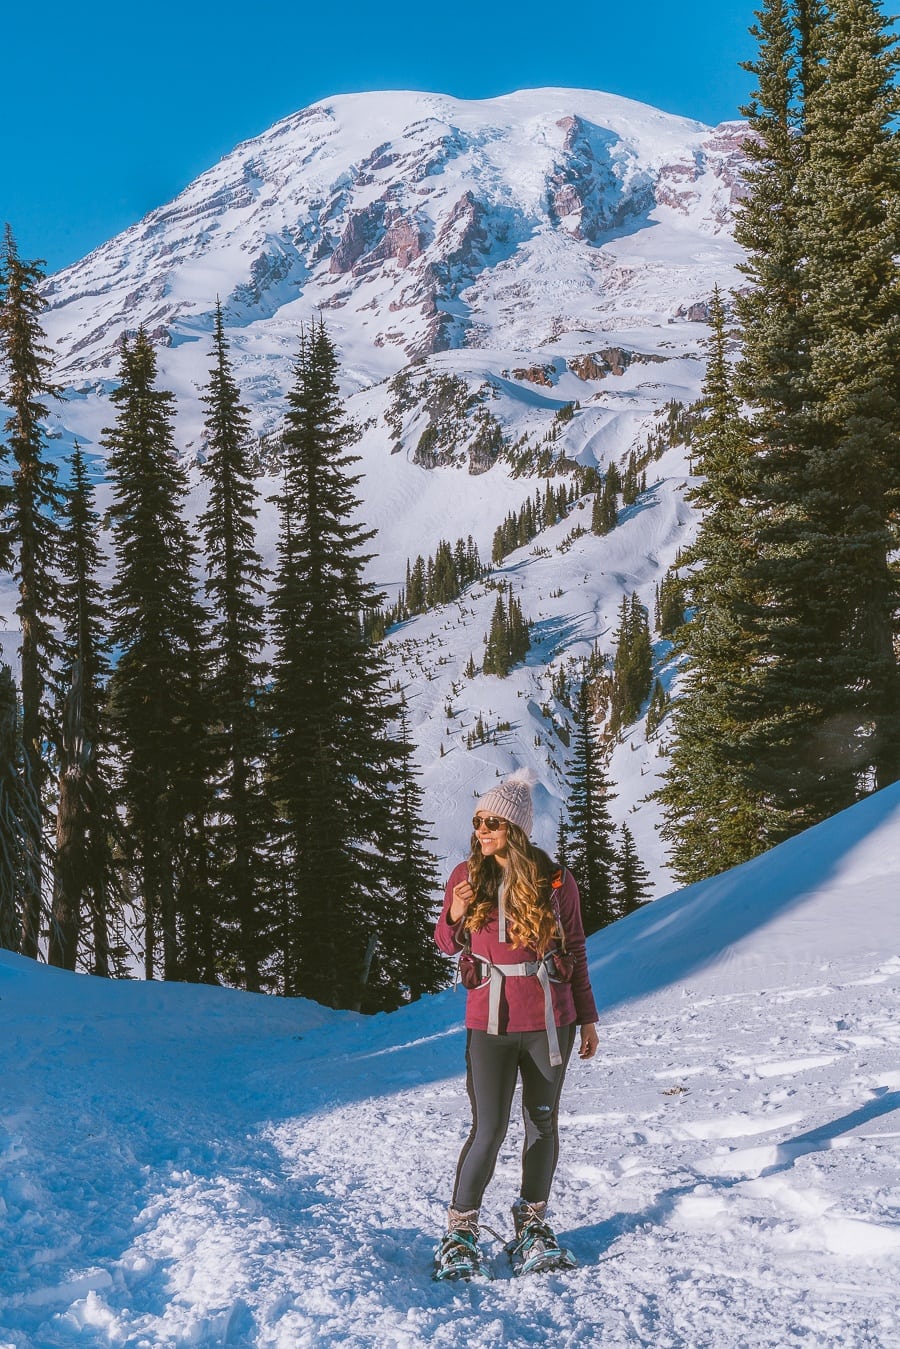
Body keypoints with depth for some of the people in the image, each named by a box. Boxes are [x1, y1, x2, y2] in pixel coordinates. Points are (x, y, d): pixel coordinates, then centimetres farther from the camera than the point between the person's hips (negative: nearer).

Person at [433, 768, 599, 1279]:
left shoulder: (556, 882, -2)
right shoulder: (467, 876, 0)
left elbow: (576, 952, 7)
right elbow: (448, 944, 9)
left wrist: (587, 1018, 8)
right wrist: (455, 916, -13)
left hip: (549, 1021, 1)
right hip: (490, 1022, -1)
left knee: (543, 1122, 11)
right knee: (489, 1130, -5)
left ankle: (533, 1223, 28)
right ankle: (461, 1230, 12)